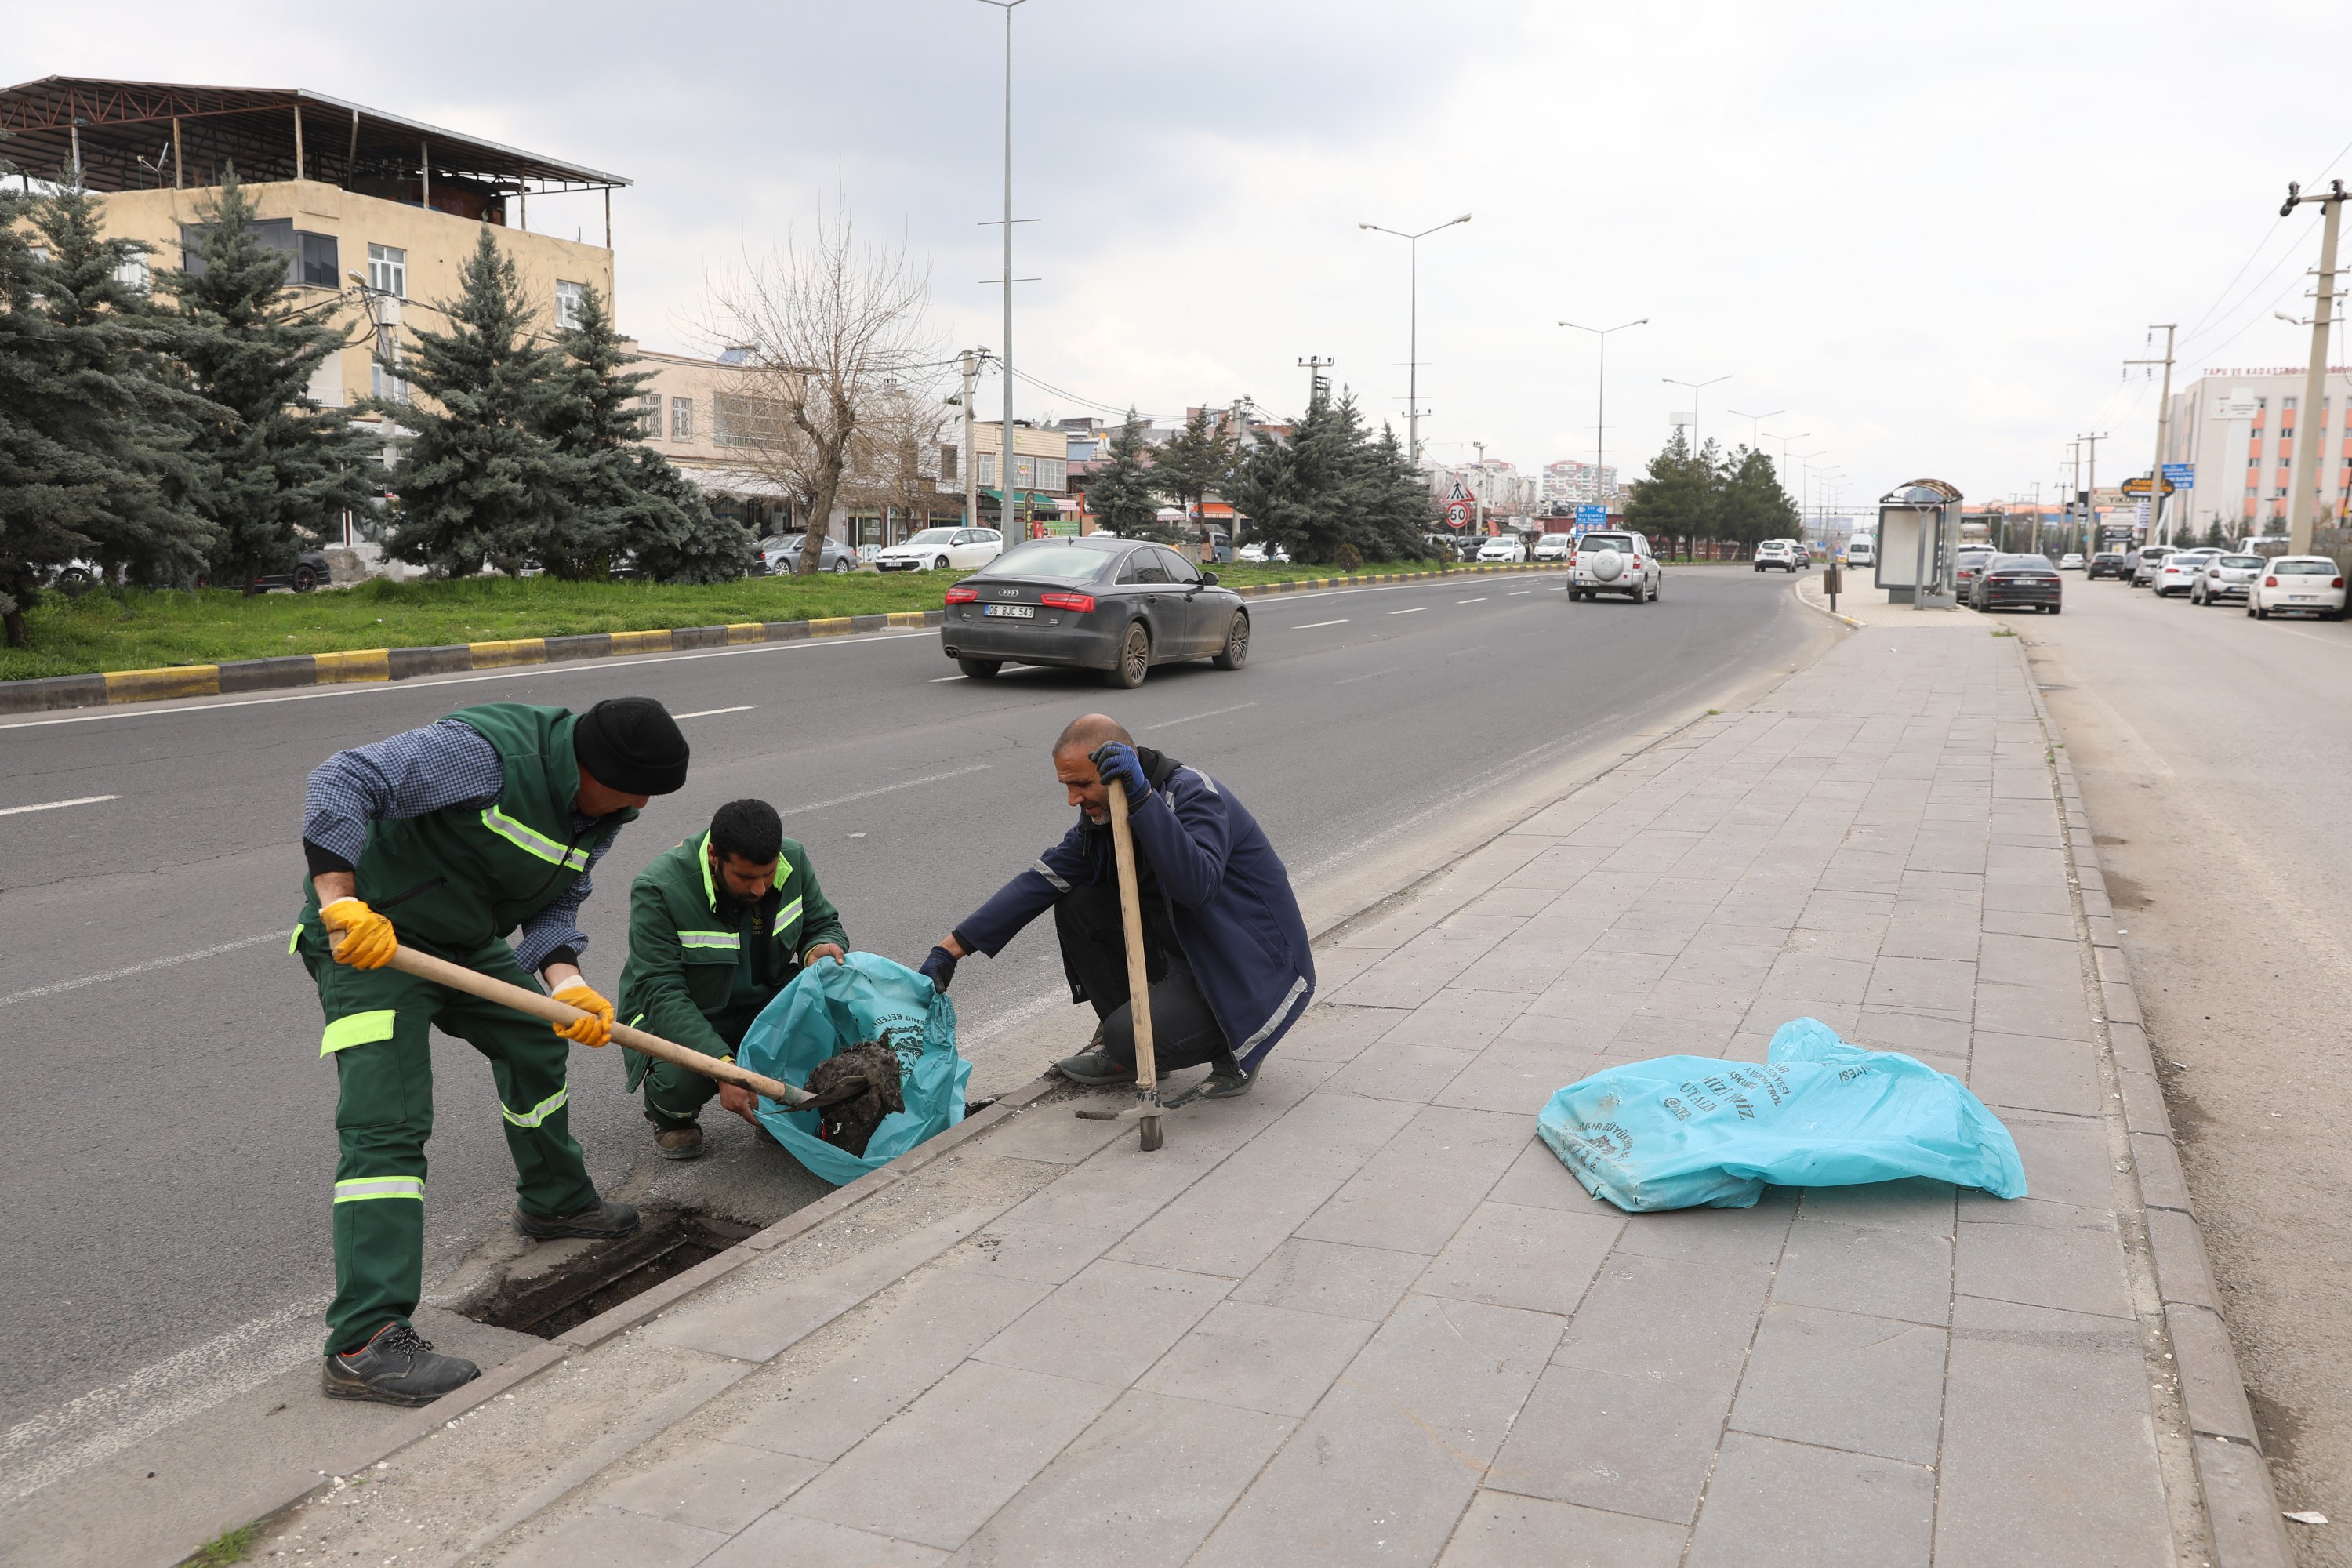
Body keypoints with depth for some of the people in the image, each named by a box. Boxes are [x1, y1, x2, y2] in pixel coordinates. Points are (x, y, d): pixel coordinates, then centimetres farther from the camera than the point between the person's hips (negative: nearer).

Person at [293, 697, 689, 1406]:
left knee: (536, 1044, 22)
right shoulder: (488, 754, -30)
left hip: (468, 940, 9)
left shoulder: (598, 815, -2)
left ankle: (556, 1201, 45)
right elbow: (340, 782, -34)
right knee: (387, 1122, -17)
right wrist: (342, 902, -41)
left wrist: (565, 981, -17)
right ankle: (363, 1343, -18)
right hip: (372, 940, -9)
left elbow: (555, 905, 2)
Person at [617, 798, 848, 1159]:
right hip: (680, 1018, -4)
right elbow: (662, 995, -29)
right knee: (685, 1078, -37)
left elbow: (824, 924, 4)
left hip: (765, 1003, 4)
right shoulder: (658, 888, -26)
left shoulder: (792, 860, -12)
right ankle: (670, 1116, 4)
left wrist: (820, 949, -23)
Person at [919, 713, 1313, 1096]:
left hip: (1255, 974, -8)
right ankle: (1122, 1042, 9)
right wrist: (951, 949, -4)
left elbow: (1198, 887, -41)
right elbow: (1040, 882, 1)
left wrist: (1142, 796, -44)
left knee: (1129, 1038, -25)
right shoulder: (1103, 813, 1)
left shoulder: (1194, 794, -24)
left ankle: (1235, 1043, 4)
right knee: (1078, 907, -3)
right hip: (1179, 951, 8)